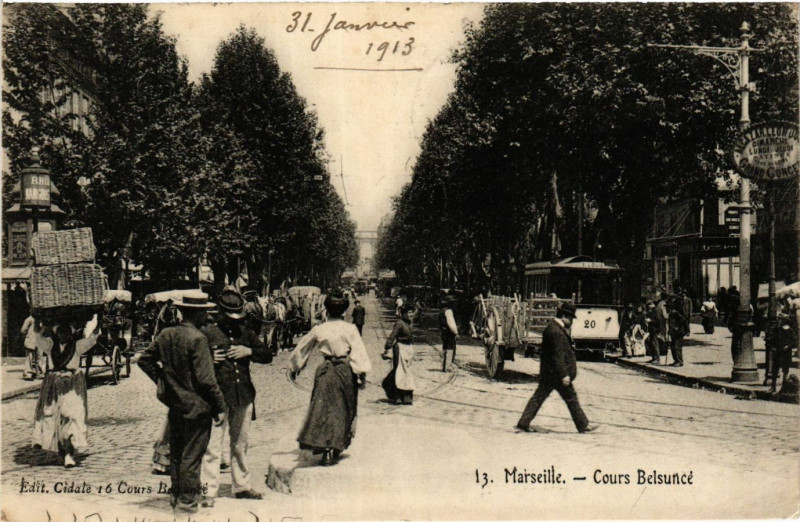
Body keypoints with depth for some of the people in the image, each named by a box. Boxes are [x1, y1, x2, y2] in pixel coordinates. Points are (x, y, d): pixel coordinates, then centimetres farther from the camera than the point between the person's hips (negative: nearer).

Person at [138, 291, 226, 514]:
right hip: (196, 406, -7)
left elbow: (144, 359, 11)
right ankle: (187, 500, 11)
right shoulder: (197, 339, -20)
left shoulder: (165, 335, 2)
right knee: (192, 454, 4)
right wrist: (220, 407, -13)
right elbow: (205, 379, -20)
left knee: (176, 452, 19)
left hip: (174, 403, 7)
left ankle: (176, 494, 31)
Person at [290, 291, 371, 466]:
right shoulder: (350, 329, -5)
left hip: (326, 370, 0)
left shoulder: (318, 330, 0)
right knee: (344, 410, 12)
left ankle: (324, 447, -10)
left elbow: (302, 348, 10)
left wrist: (295, 368, 23)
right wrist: (362, 374, -6)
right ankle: (335, 449, 13)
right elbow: (358, 352, -9)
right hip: (345, 370, 0)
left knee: (323, 407, 3)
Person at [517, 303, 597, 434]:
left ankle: (524, 422, 9)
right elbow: (558, 356, -22)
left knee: (539, 397, 9)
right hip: (556, 373, -10)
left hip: (547, 373, 10)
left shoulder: (551, 328, 13)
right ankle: (583, 425, 12)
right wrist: (564, 375, -22)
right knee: (571, 398, 2)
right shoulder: (556, 332, -19)